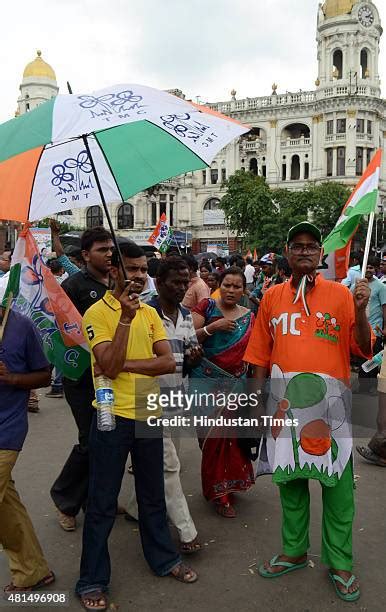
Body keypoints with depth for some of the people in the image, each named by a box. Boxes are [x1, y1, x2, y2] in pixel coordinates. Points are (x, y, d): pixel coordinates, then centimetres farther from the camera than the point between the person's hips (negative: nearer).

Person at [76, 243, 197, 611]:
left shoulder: (149, 312, 6)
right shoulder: (97, 313, -10)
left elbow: (169, 362, -4)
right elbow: (109, 366, -21)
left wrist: (125, 364, -16)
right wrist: (126, 316, -24)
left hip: (147, 414, 5)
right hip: (112, 416, -5)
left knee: (153, 494, 20)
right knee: (103, 502, 8)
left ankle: (163, 559, 39)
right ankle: (93, 580, 25)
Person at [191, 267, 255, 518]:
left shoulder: (249, 317, 9)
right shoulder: (207, 306, -2)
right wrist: (213, 327, -20)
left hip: (237, 384, 3)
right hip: (208, 383, -3)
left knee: (233, 435, 4)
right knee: (214, 437, -1)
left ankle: (227, 485, 27)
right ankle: (220, 493, 15)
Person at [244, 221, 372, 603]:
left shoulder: (340, 294, 0)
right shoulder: (272, 297, 6)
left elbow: (363, 350, -4)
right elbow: (260, 356, 9)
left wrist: (359, 311, -19)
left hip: (329, 400, -2)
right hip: (285, 401, 2)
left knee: (337, 485, 7)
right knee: (290, 479, 14)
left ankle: (339, 564, 27)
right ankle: (293, 551, 34)